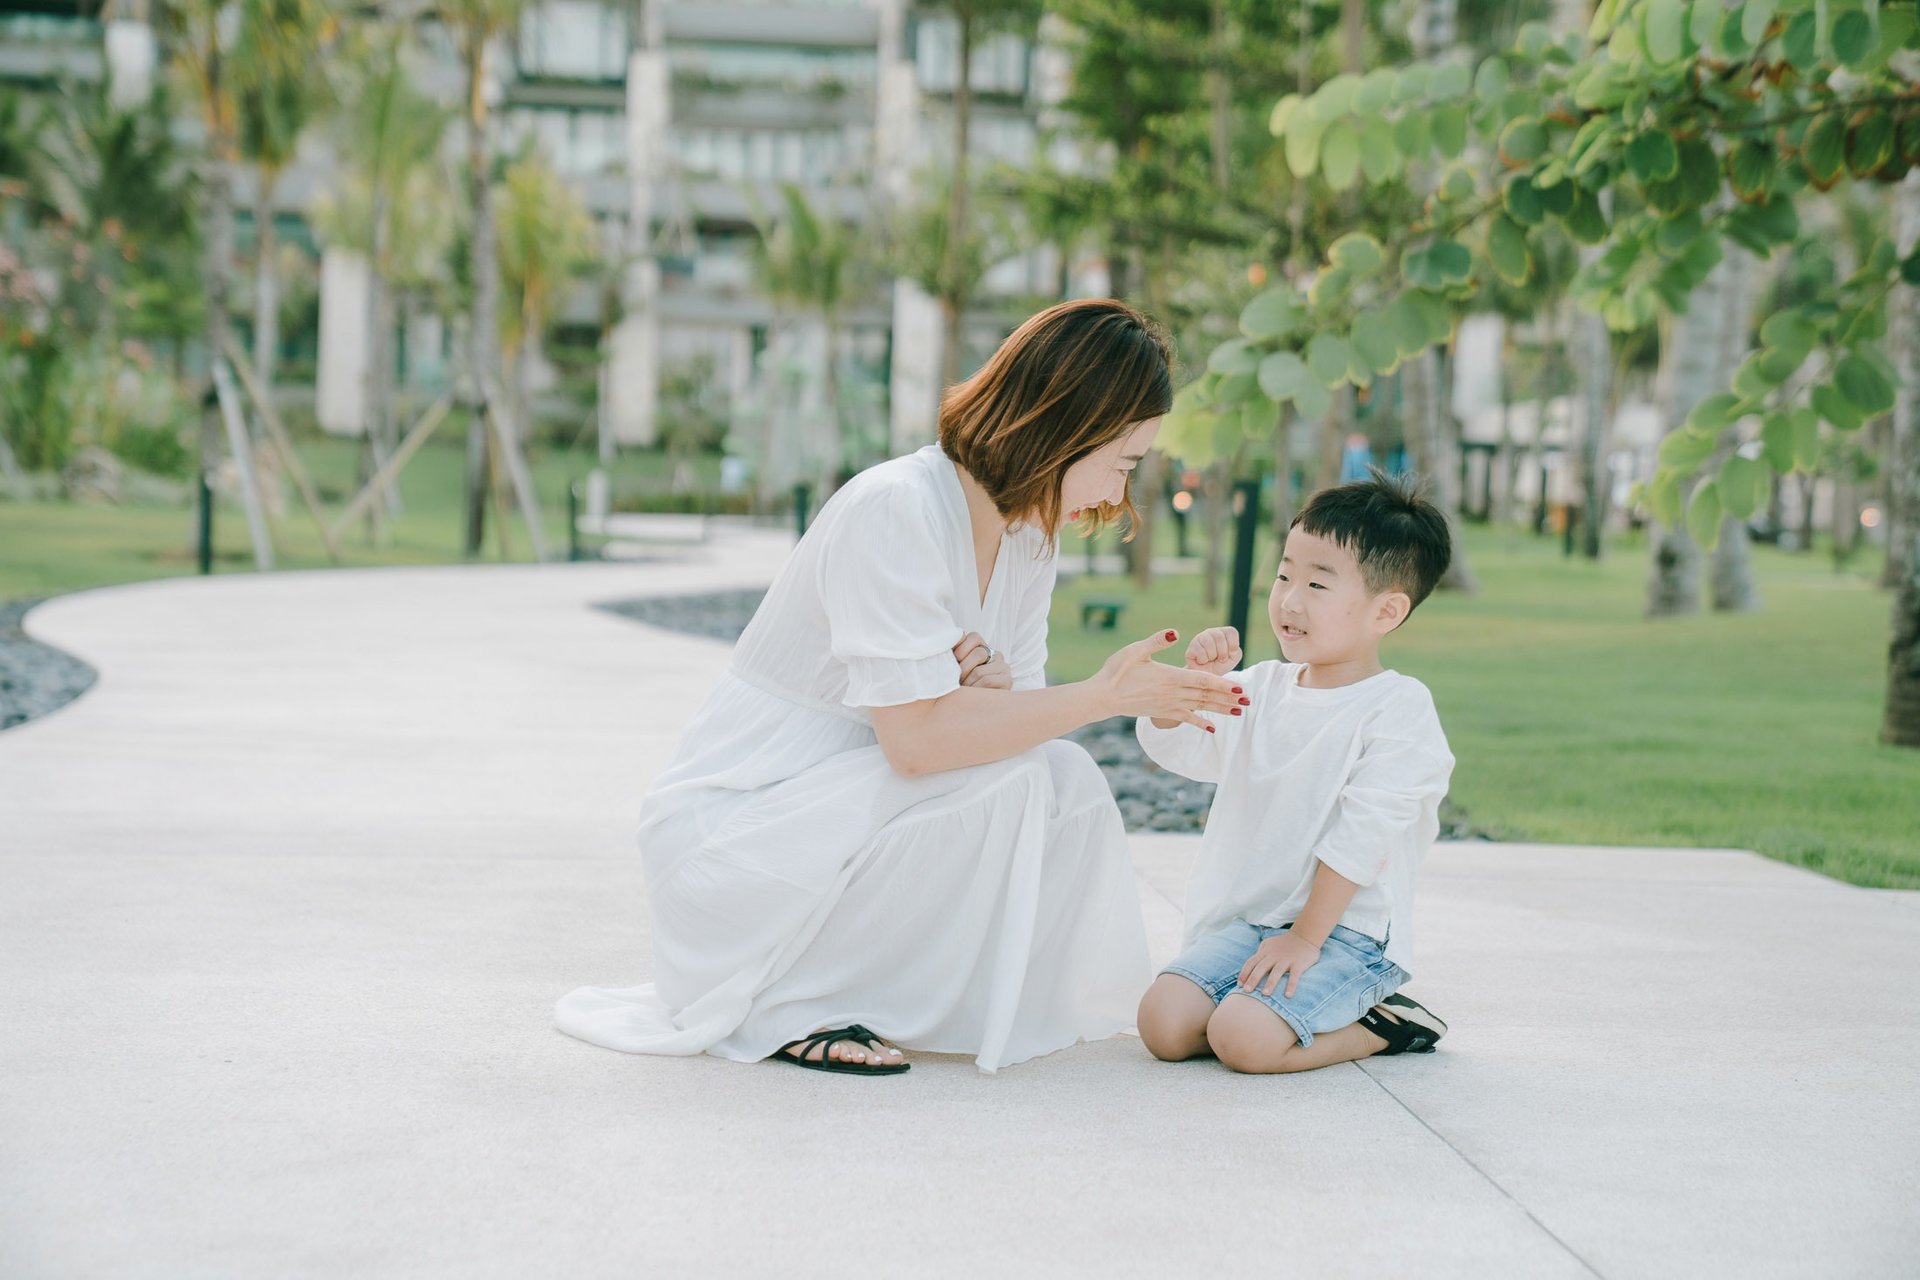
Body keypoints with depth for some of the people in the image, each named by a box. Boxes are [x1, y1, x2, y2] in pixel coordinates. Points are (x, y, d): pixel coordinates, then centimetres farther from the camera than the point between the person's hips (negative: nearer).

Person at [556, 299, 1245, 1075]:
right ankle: (779, 1008, -11)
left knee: (1068, 781, -9)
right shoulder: (897, 510, -23)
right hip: (729, 830, -8)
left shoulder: (1029, 533, 5)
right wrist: (1104, 695, -23)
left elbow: (1014, 713, 5)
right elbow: (917, 737, -28)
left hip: (849, 818, 8)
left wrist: (993, 691, -19)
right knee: (1006, 781, -24)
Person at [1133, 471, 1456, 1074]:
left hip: (1347, 932, -7)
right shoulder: (1262, 688, 10)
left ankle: (1382, 1026, 0)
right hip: (1244, 921, 7)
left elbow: (1361, 837, -15)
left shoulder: (1399, 708, -10)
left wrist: (1305, 937, -17)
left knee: (1244, 1040, -28)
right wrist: (1197, 678, -11)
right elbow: (1173, 745, 8)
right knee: (1163, 1023, -13)